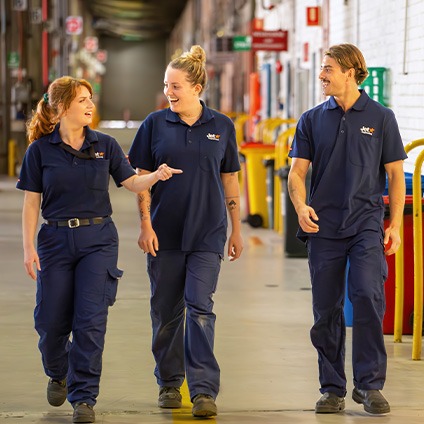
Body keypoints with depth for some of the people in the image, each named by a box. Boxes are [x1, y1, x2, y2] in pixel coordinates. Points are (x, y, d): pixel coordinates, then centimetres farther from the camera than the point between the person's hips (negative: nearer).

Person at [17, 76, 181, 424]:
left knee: (91, 320, -7)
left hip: (98, 239, 0)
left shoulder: (105, 145, 4)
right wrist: (28, 247, -6)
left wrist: (157, 175, -18)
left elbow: (131, 182, 3)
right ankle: (58, 373, 35)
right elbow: (31, 203, 1)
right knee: (51, 321, 3)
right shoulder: (41, 150, 0)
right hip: (56, 239, 0)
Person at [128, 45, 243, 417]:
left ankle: (204, 391, -11)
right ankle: (169, 383, 23)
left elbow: (230, 181, 9)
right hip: (165, 233, 1)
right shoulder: (156, 124, 2)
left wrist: (237, 230, 8)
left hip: (207, 233, -1)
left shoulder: (221, 126, 3)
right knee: (166, 311, 8)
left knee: (200, 308, -10)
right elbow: (143, 178, 3)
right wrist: (145, 225, -5)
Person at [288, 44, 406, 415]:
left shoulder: (381, 118, 4)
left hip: (366, 222, -2)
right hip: (324, 226, 2)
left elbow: (395, 174, 6)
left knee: (368, 295, -18)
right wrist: (301, 206, -13)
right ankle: (332, 388, 14)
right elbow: (297, 171, 7)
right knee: (326, 310, 3)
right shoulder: (312, 120, 9)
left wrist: (395, 224, -2)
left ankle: (370, 385, -10)